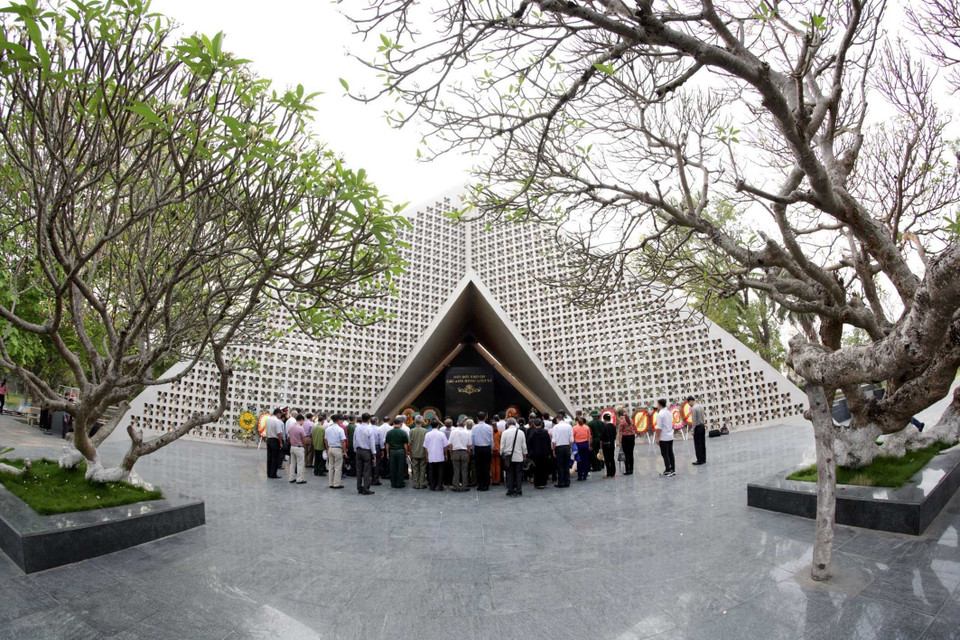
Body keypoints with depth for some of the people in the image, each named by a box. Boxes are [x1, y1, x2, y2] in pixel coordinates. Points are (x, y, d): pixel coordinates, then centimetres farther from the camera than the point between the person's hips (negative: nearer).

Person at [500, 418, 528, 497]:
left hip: (509, 456, -1)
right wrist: (524, 455, 17)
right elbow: (524, 446, 5)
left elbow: (502, 446, -2)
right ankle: (519, 490, 9)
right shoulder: (521, 432, 0)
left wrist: (502, 454, 12)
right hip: (519, 457, 1)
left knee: (510, 474, 6)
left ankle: (510, 491, 8)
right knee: (519, 473, 8)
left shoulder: (505, 432, -6)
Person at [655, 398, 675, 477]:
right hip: (670, 436, 7)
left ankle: (667, 471, 1)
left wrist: (657, 438, -12)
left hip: (664, 438, -7)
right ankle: (672, 470, 17)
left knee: (665, 454, -1)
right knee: (670, 453, 12)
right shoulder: (669, 412, 7)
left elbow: (659, 428, -18)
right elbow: (672, 424, 14)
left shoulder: (660, 414, -17)